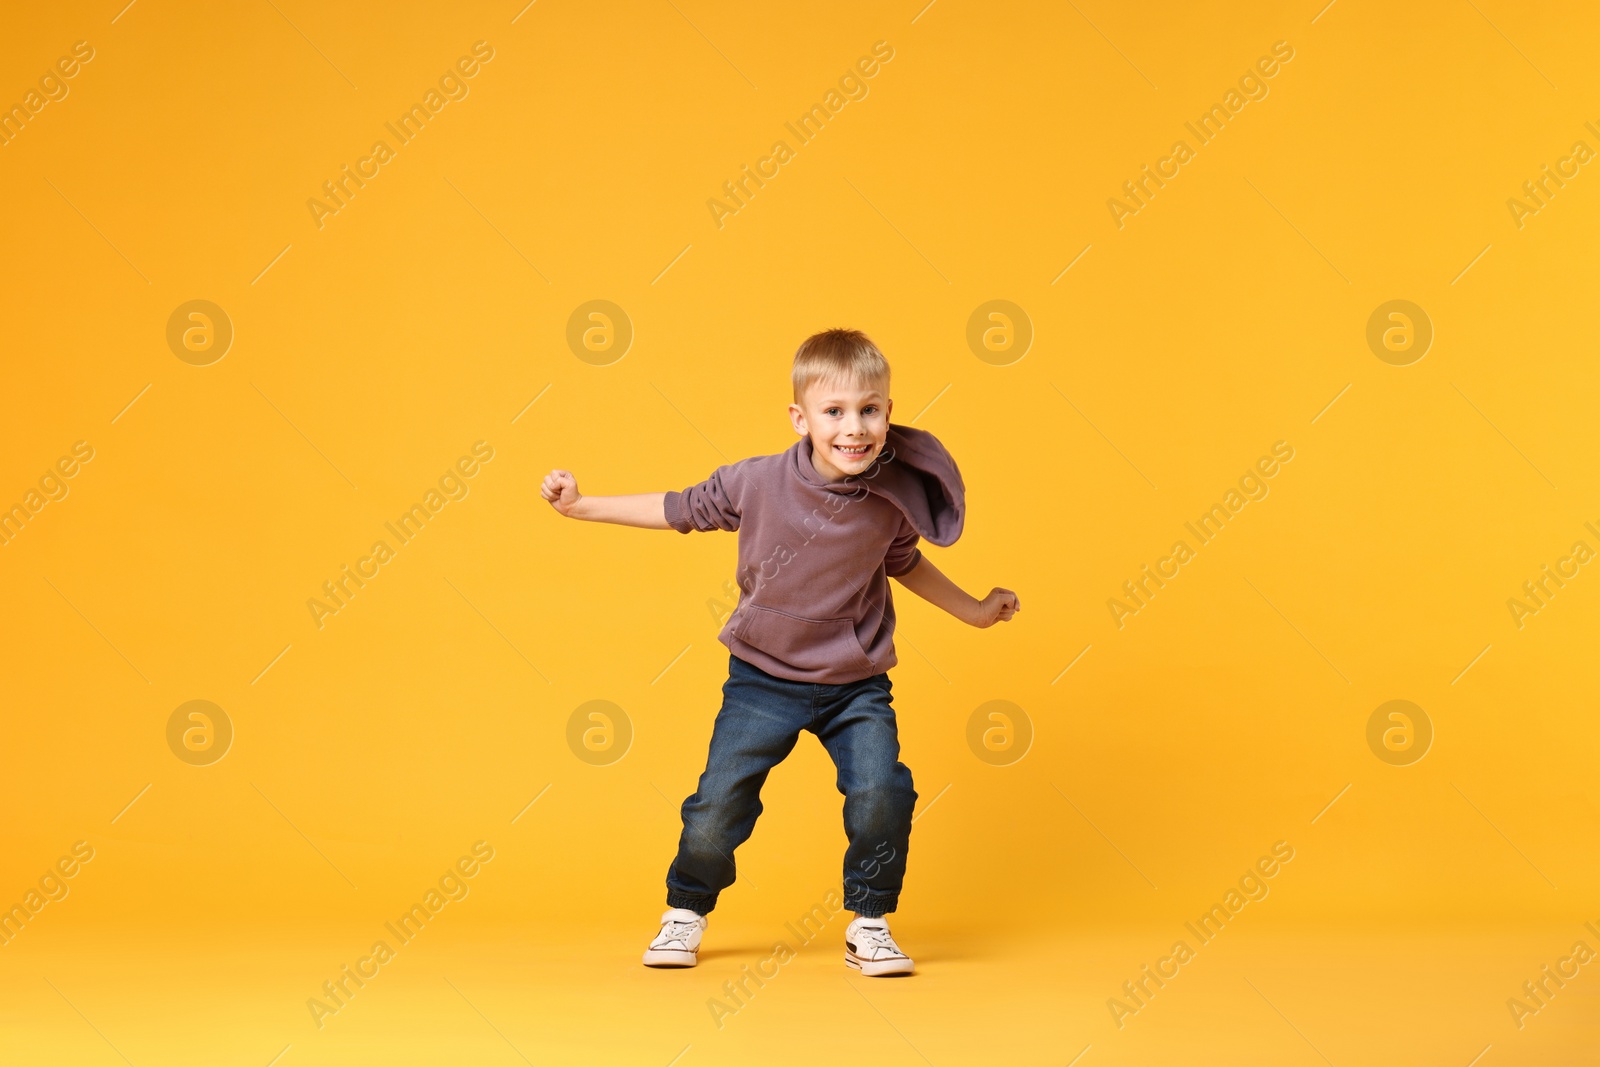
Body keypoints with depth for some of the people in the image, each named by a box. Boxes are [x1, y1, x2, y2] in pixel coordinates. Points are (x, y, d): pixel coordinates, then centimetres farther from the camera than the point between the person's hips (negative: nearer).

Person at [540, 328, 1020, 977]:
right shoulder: (757, 482, -17)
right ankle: (685, 913, 24)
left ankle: (868, 925, 8)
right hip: (764, 678, -1)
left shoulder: (893, 498, -11)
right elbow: (679, 511, -1)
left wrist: (972, 611, 18)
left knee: (882, 791, -17)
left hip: (856, 684, 1)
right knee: (720, 800, -5)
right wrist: (582, 505, -2)